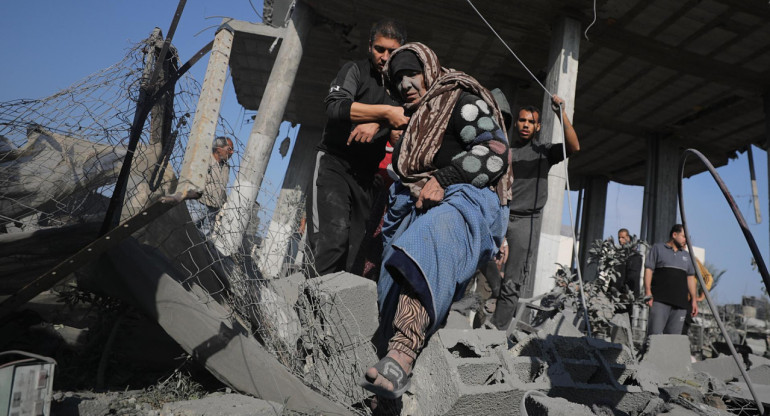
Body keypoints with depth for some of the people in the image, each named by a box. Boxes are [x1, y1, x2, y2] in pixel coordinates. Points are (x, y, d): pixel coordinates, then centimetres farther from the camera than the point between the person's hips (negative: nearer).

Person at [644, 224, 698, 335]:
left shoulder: (686, 255, 25)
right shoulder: (658, 248, 9)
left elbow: (690, 277, 23)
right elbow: (648, 269, 1)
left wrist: (694, 299, 13)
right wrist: (648, 293, -10)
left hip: (680, 301, 5)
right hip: (660, 300, -5)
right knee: (655, 333, -13)